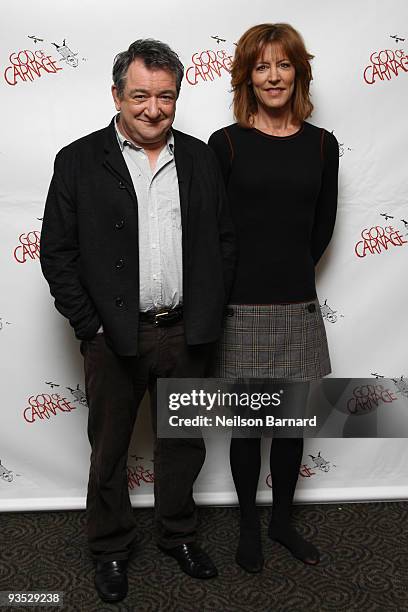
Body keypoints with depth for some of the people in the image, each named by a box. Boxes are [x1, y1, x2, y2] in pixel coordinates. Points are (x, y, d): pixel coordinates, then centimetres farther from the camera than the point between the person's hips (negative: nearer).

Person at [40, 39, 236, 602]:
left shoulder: (199, 158, 5)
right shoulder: (79, 161, -5)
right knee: (109, 450, 14)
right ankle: (111, 547, 36)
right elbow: (57, 253, -5)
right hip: (114, 339, -2)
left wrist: (209, 315, 1)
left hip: (186, 334, 3)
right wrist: (91, 328, -9)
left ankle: (179, 534, 41)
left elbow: (224, 240, 8)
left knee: (184, 441, 18)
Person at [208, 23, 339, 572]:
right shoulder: (226, 143, -4)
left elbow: (322, 225, 12)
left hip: (298, 306, 3)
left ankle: (283, 519, 35)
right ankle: (249, 526, 30)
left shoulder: (321, 145, 5)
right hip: (242, 307, -3)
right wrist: (247, 279, 2)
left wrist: (292, 273, 8)